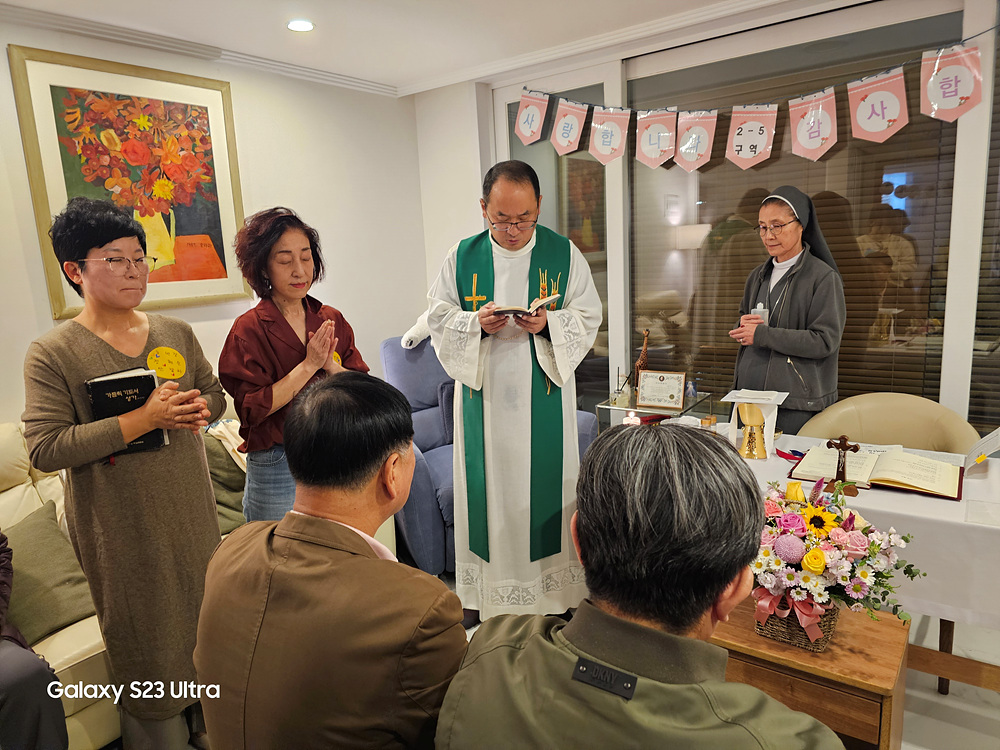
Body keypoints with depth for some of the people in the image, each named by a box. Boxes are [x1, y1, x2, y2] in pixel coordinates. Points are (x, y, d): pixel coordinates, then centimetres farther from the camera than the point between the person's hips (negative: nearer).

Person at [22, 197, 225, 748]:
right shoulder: (51, 354, -11)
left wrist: (197, 409, -12)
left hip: (190, 509, 5)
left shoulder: (176, 333, 3)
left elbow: (215, 393, 12)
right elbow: (45, 448, -18)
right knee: (146, 637, 11)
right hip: (120, 525, -4)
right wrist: (144, 418, -25)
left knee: (203, 616, 19)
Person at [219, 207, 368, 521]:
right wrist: (308, 365, -18)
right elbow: (252, 409, -17)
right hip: (277, 469, -4)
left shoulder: (331, 320, 3)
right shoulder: (250, 328, -9)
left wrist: (330, 365, -16)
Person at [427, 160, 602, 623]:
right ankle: (483, 590, 25)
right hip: (483, 399, 1)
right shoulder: (462, 256, 2)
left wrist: (548, 324, -18)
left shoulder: (564, 254, -1)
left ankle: (554, 588, 25)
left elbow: (588, 319, 1)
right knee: (488, 486, 8)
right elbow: (438, 317, 3)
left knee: (544, 484, 6)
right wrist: (476, 323, -16)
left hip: (544, 400, -1)